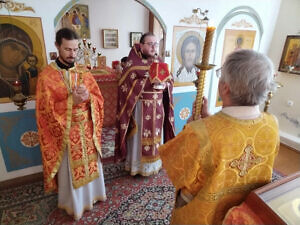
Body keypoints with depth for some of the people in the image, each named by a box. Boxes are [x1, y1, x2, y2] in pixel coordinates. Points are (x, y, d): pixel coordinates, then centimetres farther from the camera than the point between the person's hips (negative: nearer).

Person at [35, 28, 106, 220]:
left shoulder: (84, 73, 3)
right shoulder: (46, 76, -9)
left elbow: (99, 100, 2)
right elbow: (46, 109, -13)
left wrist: (88, 97, -20)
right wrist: (71, 101, -25)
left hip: (87, 129, 4)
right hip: (64, 132, -4)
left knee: (91, 162, 18)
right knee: (69, 168, 11)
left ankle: (92, 193, 43)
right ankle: (73, 202, 35)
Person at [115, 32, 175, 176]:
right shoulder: (133, 63, -6)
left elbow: (170, 81, 10)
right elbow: (128, 84, -15)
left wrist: (165, 85, -13)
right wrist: (150, 82, -21)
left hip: (158, 108, 5)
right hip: (140, 108, -5)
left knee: (156, 135, 15)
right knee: (139, 137, 5)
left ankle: (154, 163, 34)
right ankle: (137, 166, 25)